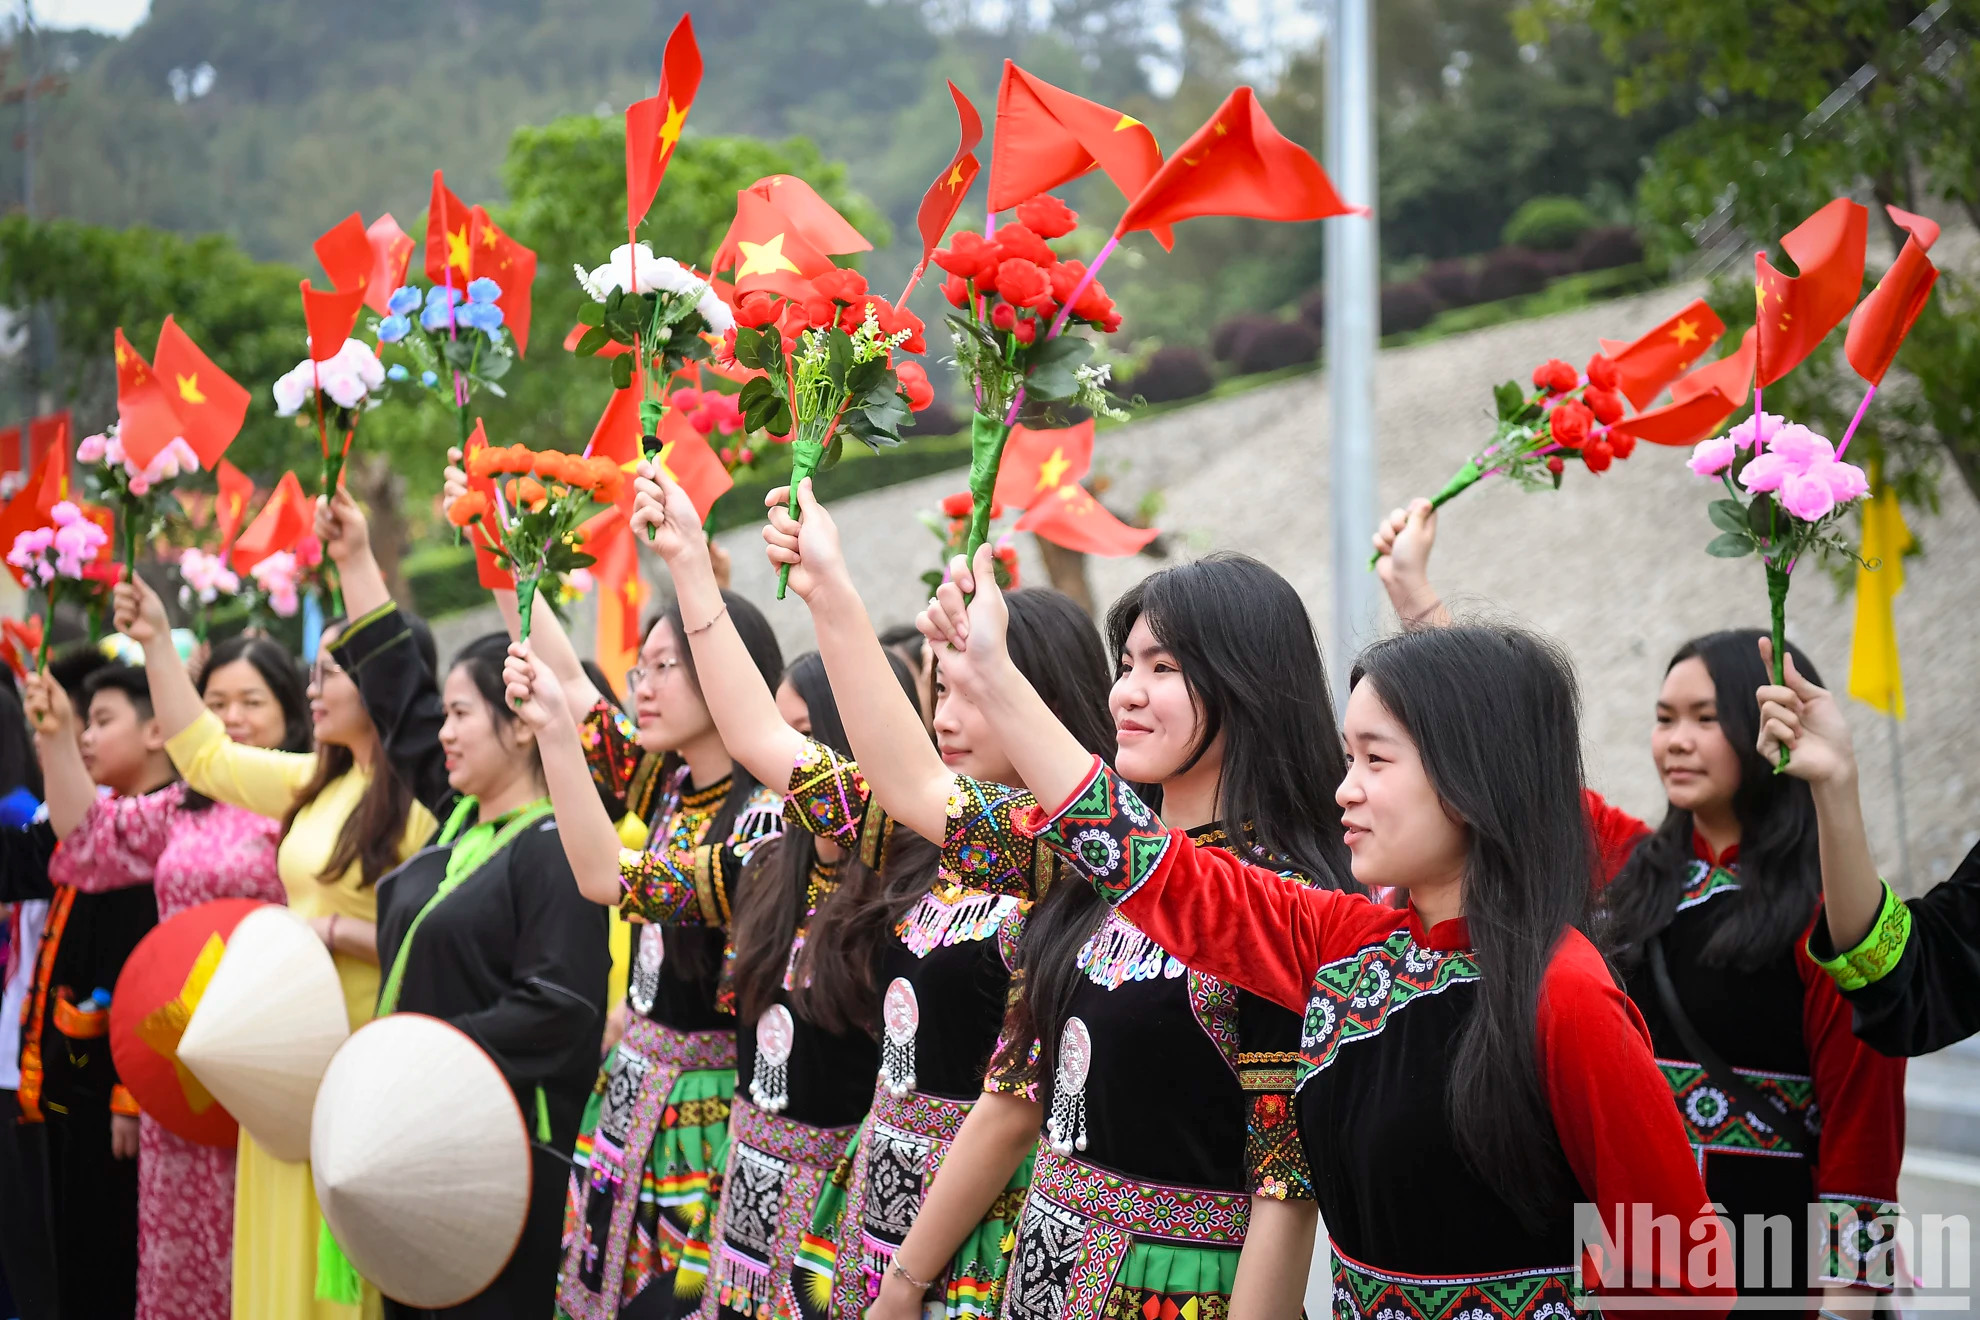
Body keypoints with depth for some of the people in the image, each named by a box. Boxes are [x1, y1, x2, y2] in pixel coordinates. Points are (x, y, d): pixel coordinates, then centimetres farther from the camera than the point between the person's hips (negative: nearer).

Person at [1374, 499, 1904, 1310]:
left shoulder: (1827, 905, -8)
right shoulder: (1629, 864, 7)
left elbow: (1862, 1111, -10)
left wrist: (1844, 1291, -13)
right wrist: (1410, 583, 15)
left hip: (1768, 1263, -5)